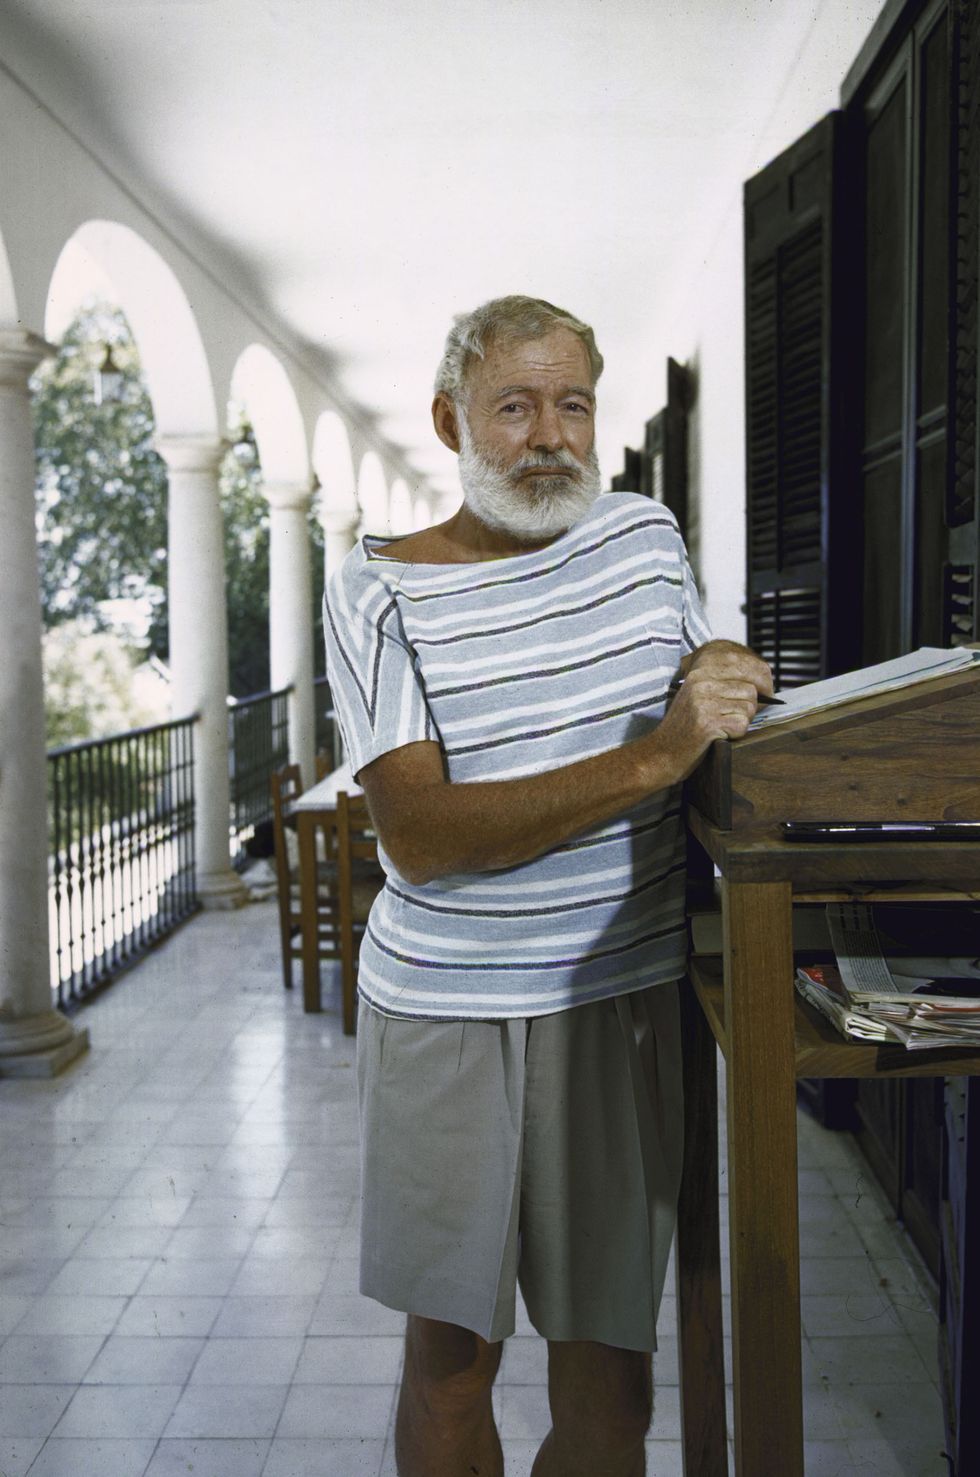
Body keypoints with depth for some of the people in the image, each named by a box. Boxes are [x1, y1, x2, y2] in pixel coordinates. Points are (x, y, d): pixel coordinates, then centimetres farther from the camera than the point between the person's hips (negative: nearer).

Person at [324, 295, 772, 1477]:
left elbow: (695, 717, 21)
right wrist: (651, 759, -26)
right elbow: (418, 834, -19)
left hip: (624, 998, 3)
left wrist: (722, 692, -2)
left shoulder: (646, 536, 6)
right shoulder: (378, 590, -6)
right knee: (449, 1359, 11)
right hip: (443, 1010, -2)